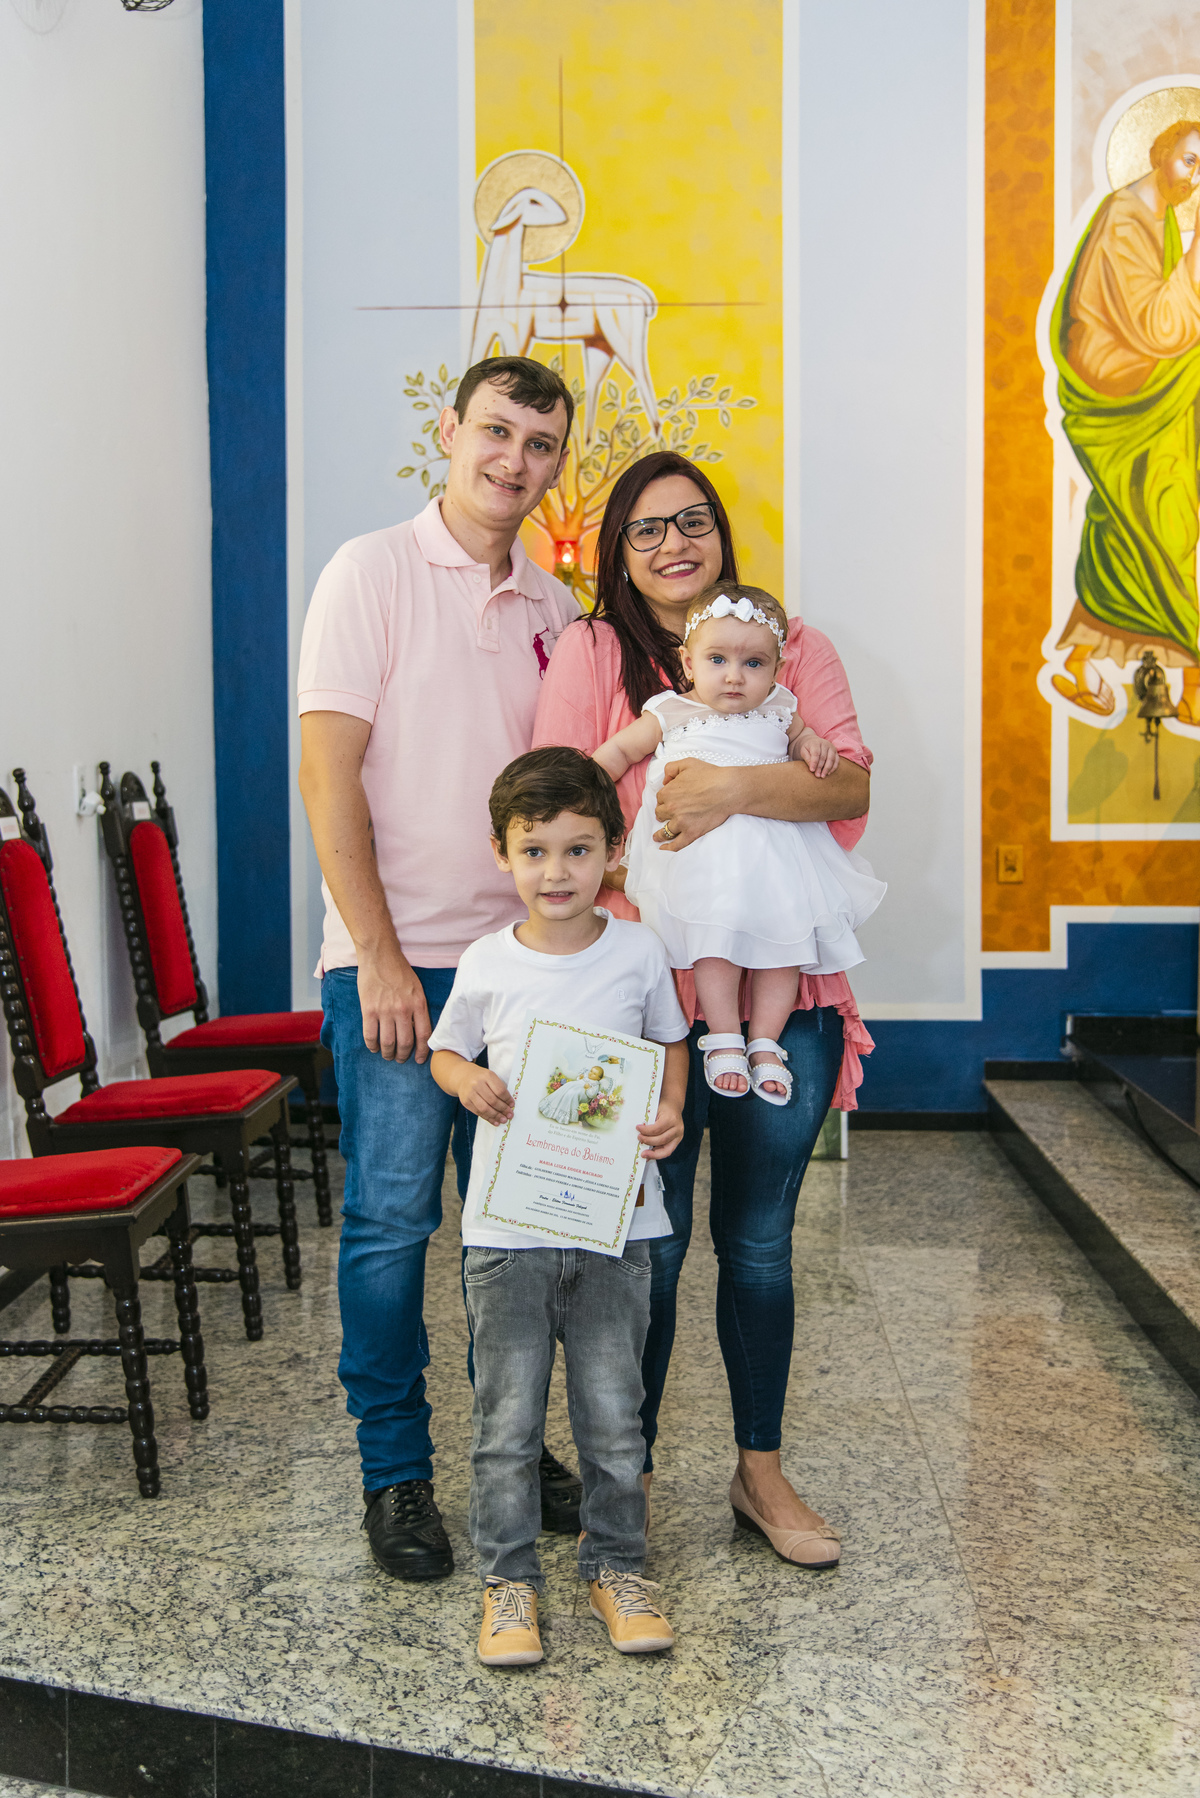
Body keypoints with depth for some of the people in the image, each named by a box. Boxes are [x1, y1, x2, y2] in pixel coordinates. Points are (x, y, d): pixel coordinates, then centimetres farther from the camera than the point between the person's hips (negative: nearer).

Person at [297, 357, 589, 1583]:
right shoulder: (372, 573, -4)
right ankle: (394, 1471, 16)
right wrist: (381, 957, -15)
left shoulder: (552, 609, 12)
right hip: (394, 961, -5)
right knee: (391, 1219, 1)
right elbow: (327, 774, -10)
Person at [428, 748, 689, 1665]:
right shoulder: (486, 964, -3)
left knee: (614, 1411, 10)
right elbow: (446, 1050, 11)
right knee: (508, 1417, 7)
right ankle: (509, 1577, 23)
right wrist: (468, 1081, -11)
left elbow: (672, 1044, 12)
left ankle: (616, 1564, 28)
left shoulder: (639, 952, -2)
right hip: (508, 1229, 0)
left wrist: (671, 1112, -7)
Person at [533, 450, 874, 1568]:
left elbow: (850, 781, -8)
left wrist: (738, 788, -24)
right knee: (648, 1247, 7)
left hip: (781, 997, 2)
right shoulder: (592, 653, 3)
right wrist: (631, 881, -17)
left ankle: (761, 1469, 29)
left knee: (759, 1243, 13)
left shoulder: (792, 647, 7)